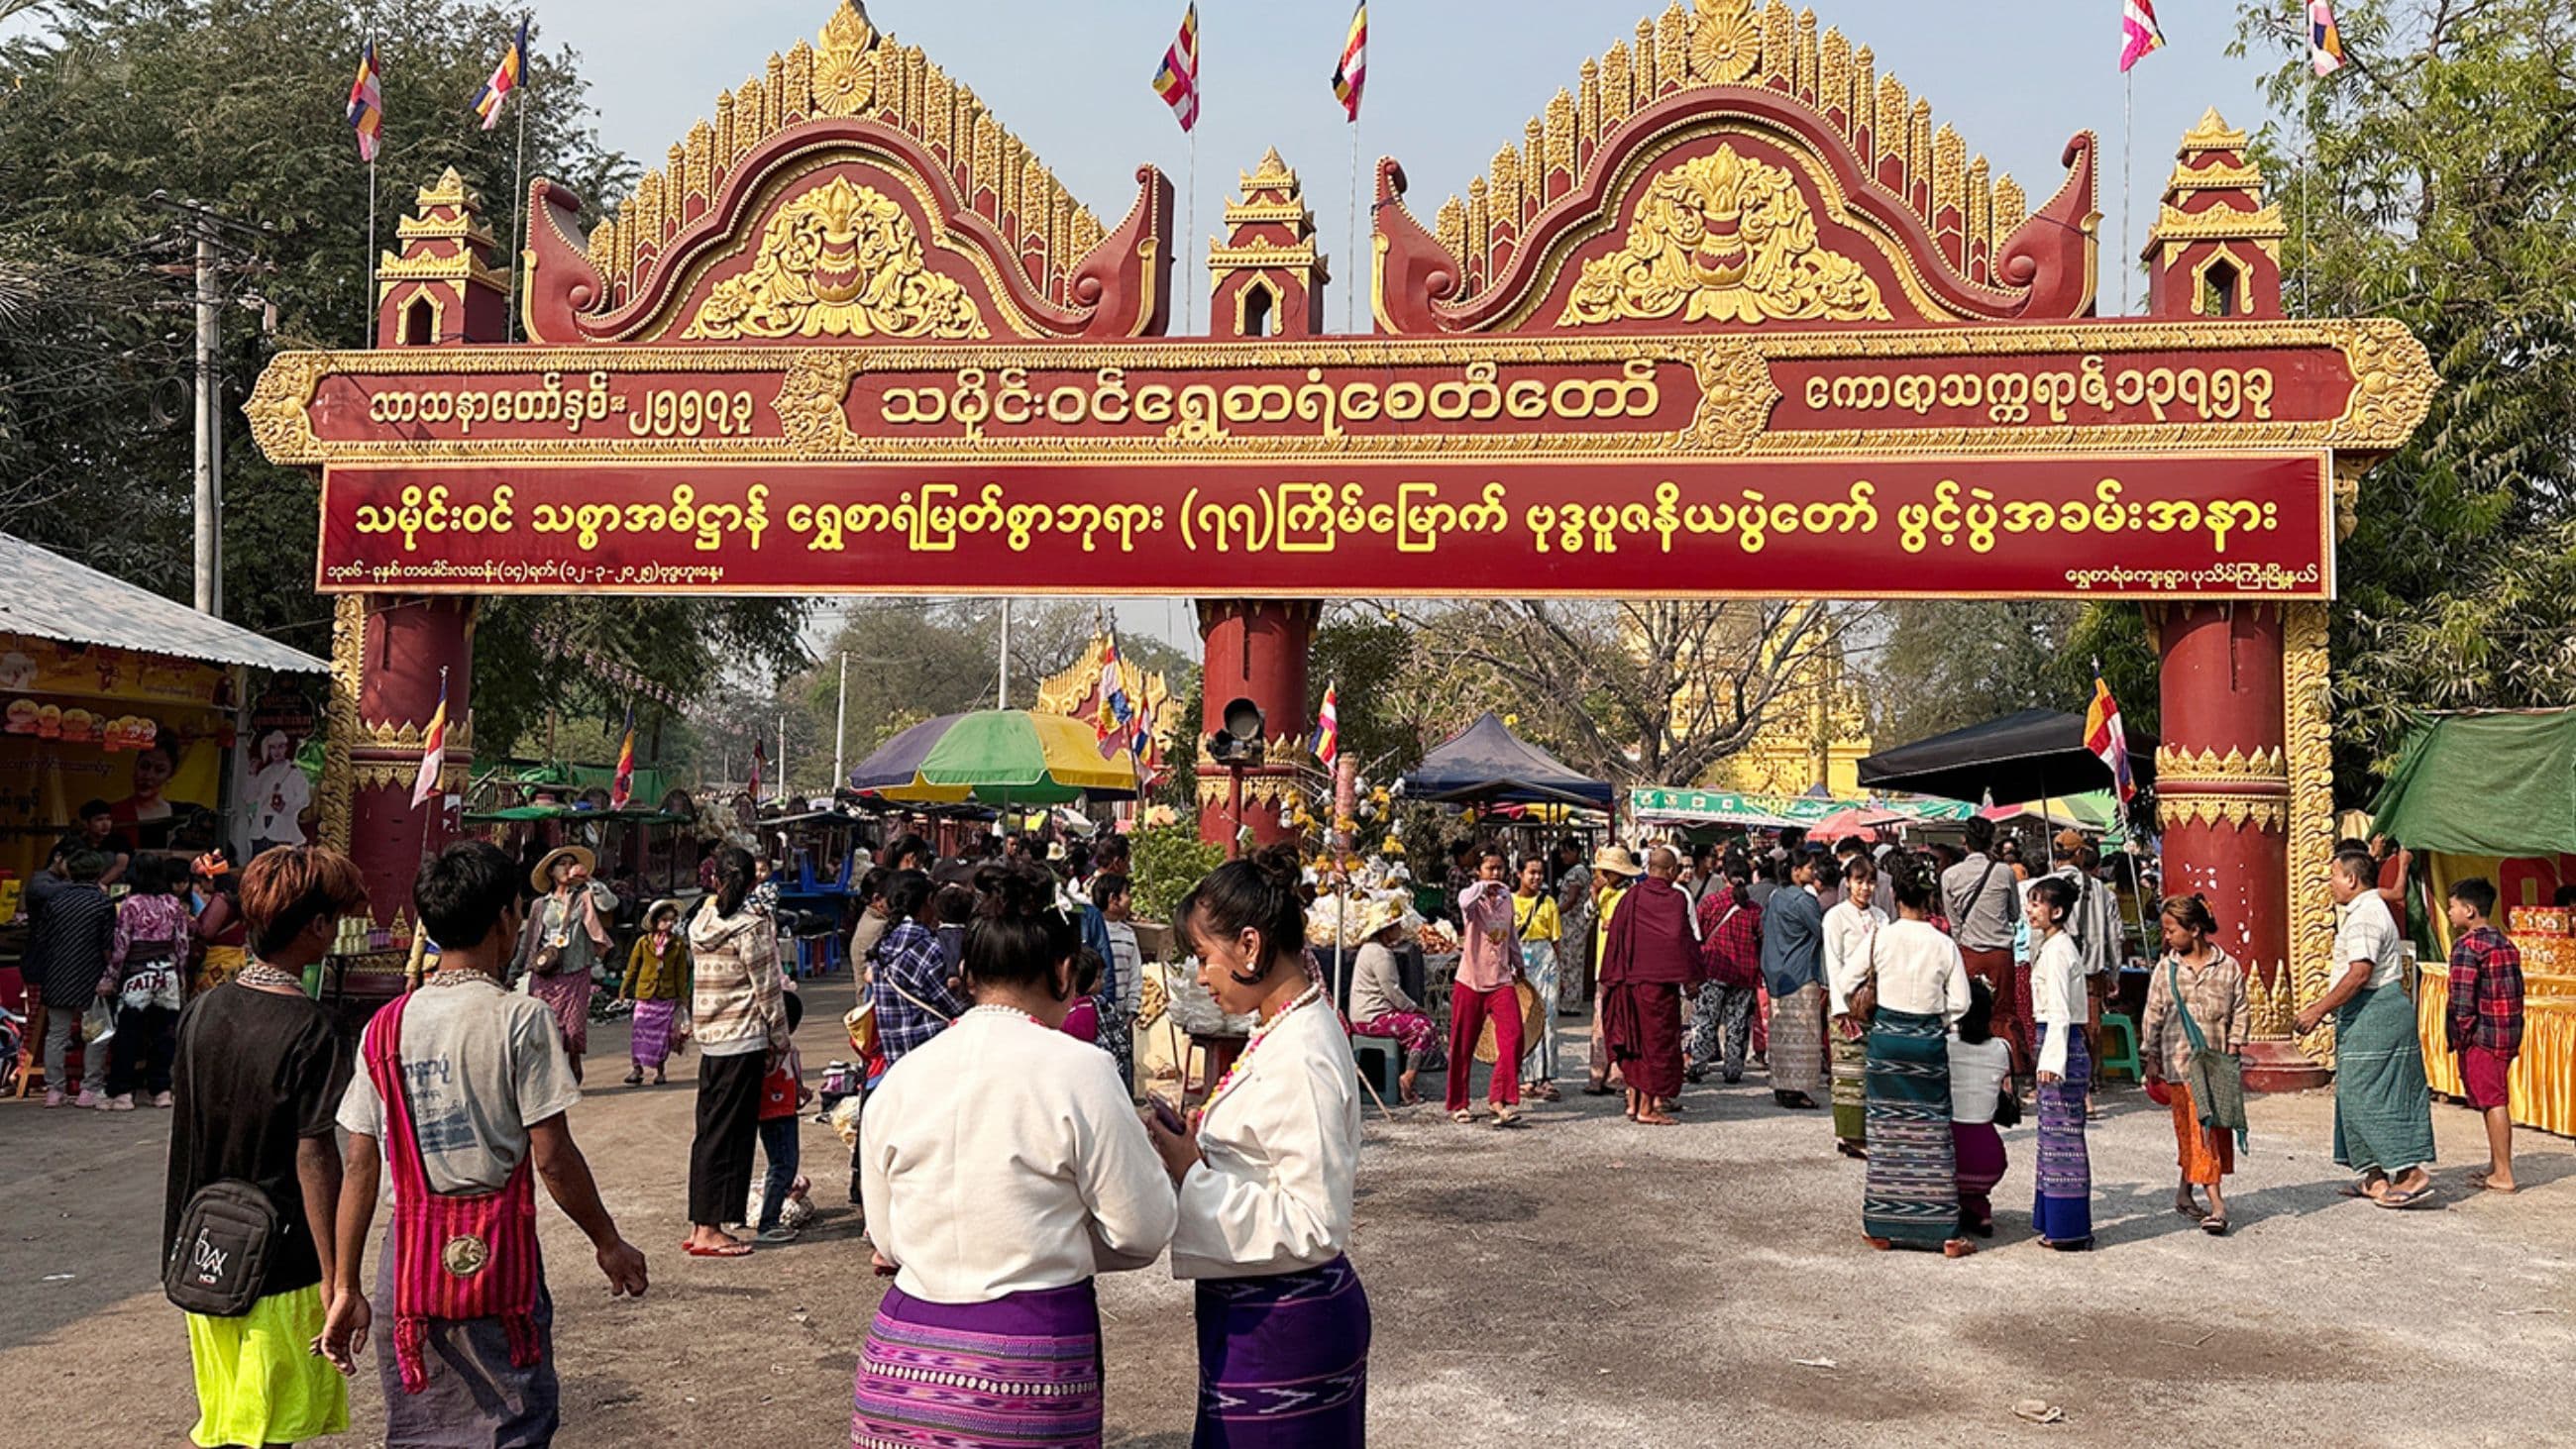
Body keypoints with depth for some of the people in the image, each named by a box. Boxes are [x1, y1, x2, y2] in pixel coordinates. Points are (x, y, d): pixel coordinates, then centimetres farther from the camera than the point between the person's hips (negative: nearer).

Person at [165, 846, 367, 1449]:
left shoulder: (202, 1010, 1)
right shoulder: (309, 1031, -19)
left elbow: (183, 1123, 10)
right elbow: (313, 1157, -19)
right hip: (279, 1262, -7)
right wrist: (335, 1277, -14)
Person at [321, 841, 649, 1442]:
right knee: (515, 1427, 4)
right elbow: (552, 1158, -10)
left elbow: (360, 1168, 4)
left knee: (416, 1433, 16)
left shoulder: (386, 1027, 4)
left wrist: (346, 1289, 10)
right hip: (494, 1257, -5)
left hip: (410, 1259, 5)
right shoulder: (520, 1018, -10)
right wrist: (608, 1243, 2)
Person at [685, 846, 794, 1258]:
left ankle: (699, 1226, 18)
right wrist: (779, 1038, -1)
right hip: (743, 1040, -7)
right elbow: (767, 988, -9)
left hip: (709, 1039, 7)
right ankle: (710, 1230, 1)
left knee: (709, 1130, 13)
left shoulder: (701, 922, 6)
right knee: (730, 1133, -1)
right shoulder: (752, 925, -12)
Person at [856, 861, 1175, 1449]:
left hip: (901, 1357, 4)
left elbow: (887, 1241, 10)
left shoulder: (899, 1079, 1)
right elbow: (1143, 1231, -7)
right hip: (1029, 1376, -4)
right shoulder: (1077, 1070, -11)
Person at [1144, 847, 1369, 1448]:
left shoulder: (1301, 1057, -23)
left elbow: (1315, 1225, -25)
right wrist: (1195, 1149, 2)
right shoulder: (1289, 1032, 7)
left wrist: (1192, 1173, -20)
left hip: (1281, 1329, -9)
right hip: (1262, 1314, 9)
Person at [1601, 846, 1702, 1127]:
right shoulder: (1676, 899, -8)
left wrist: (1608, 978, 11)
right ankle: (1647, 1108, 2)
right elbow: (1684, 938, -10)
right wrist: (1691, 977, -3)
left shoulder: (1632, 896, 4)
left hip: (1630, 977, 5)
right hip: (1661, 978, -5)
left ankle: (1633, 1101, 19)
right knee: (1658, 1040, 2)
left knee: (1635, 1039, 16)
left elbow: (1616, 933, 5)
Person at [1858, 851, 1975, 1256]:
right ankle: (1946, 1231, 5)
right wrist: (1935, 1021, 12)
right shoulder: (1944, 946, -7)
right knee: (1932, 1131, 4)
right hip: (1929, 1042, 0)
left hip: (1886, 1039, 1)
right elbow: (1960, 1003, -4)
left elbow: (1848, 989, 2)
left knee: (1886, 1129, 9)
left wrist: (1862, 1013, 20)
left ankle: (1883, 1227, 13)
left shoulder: (1878, 939, -6)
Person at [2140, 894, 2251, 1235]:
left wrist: (2233, 1047, -3)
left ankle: (2184, 1193, 23)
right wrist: (2151, 1057, 6)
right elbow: (2153, 1015, 6)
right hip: (2181, 1061, -1)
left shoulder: (2227, 967, 0)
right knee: (2196, 1128, -7)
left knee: (2218, 1126, 7)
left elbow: (2241, 1009, 6)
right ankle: (2216, 1203, -9)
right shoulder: (2166, 969, 2)